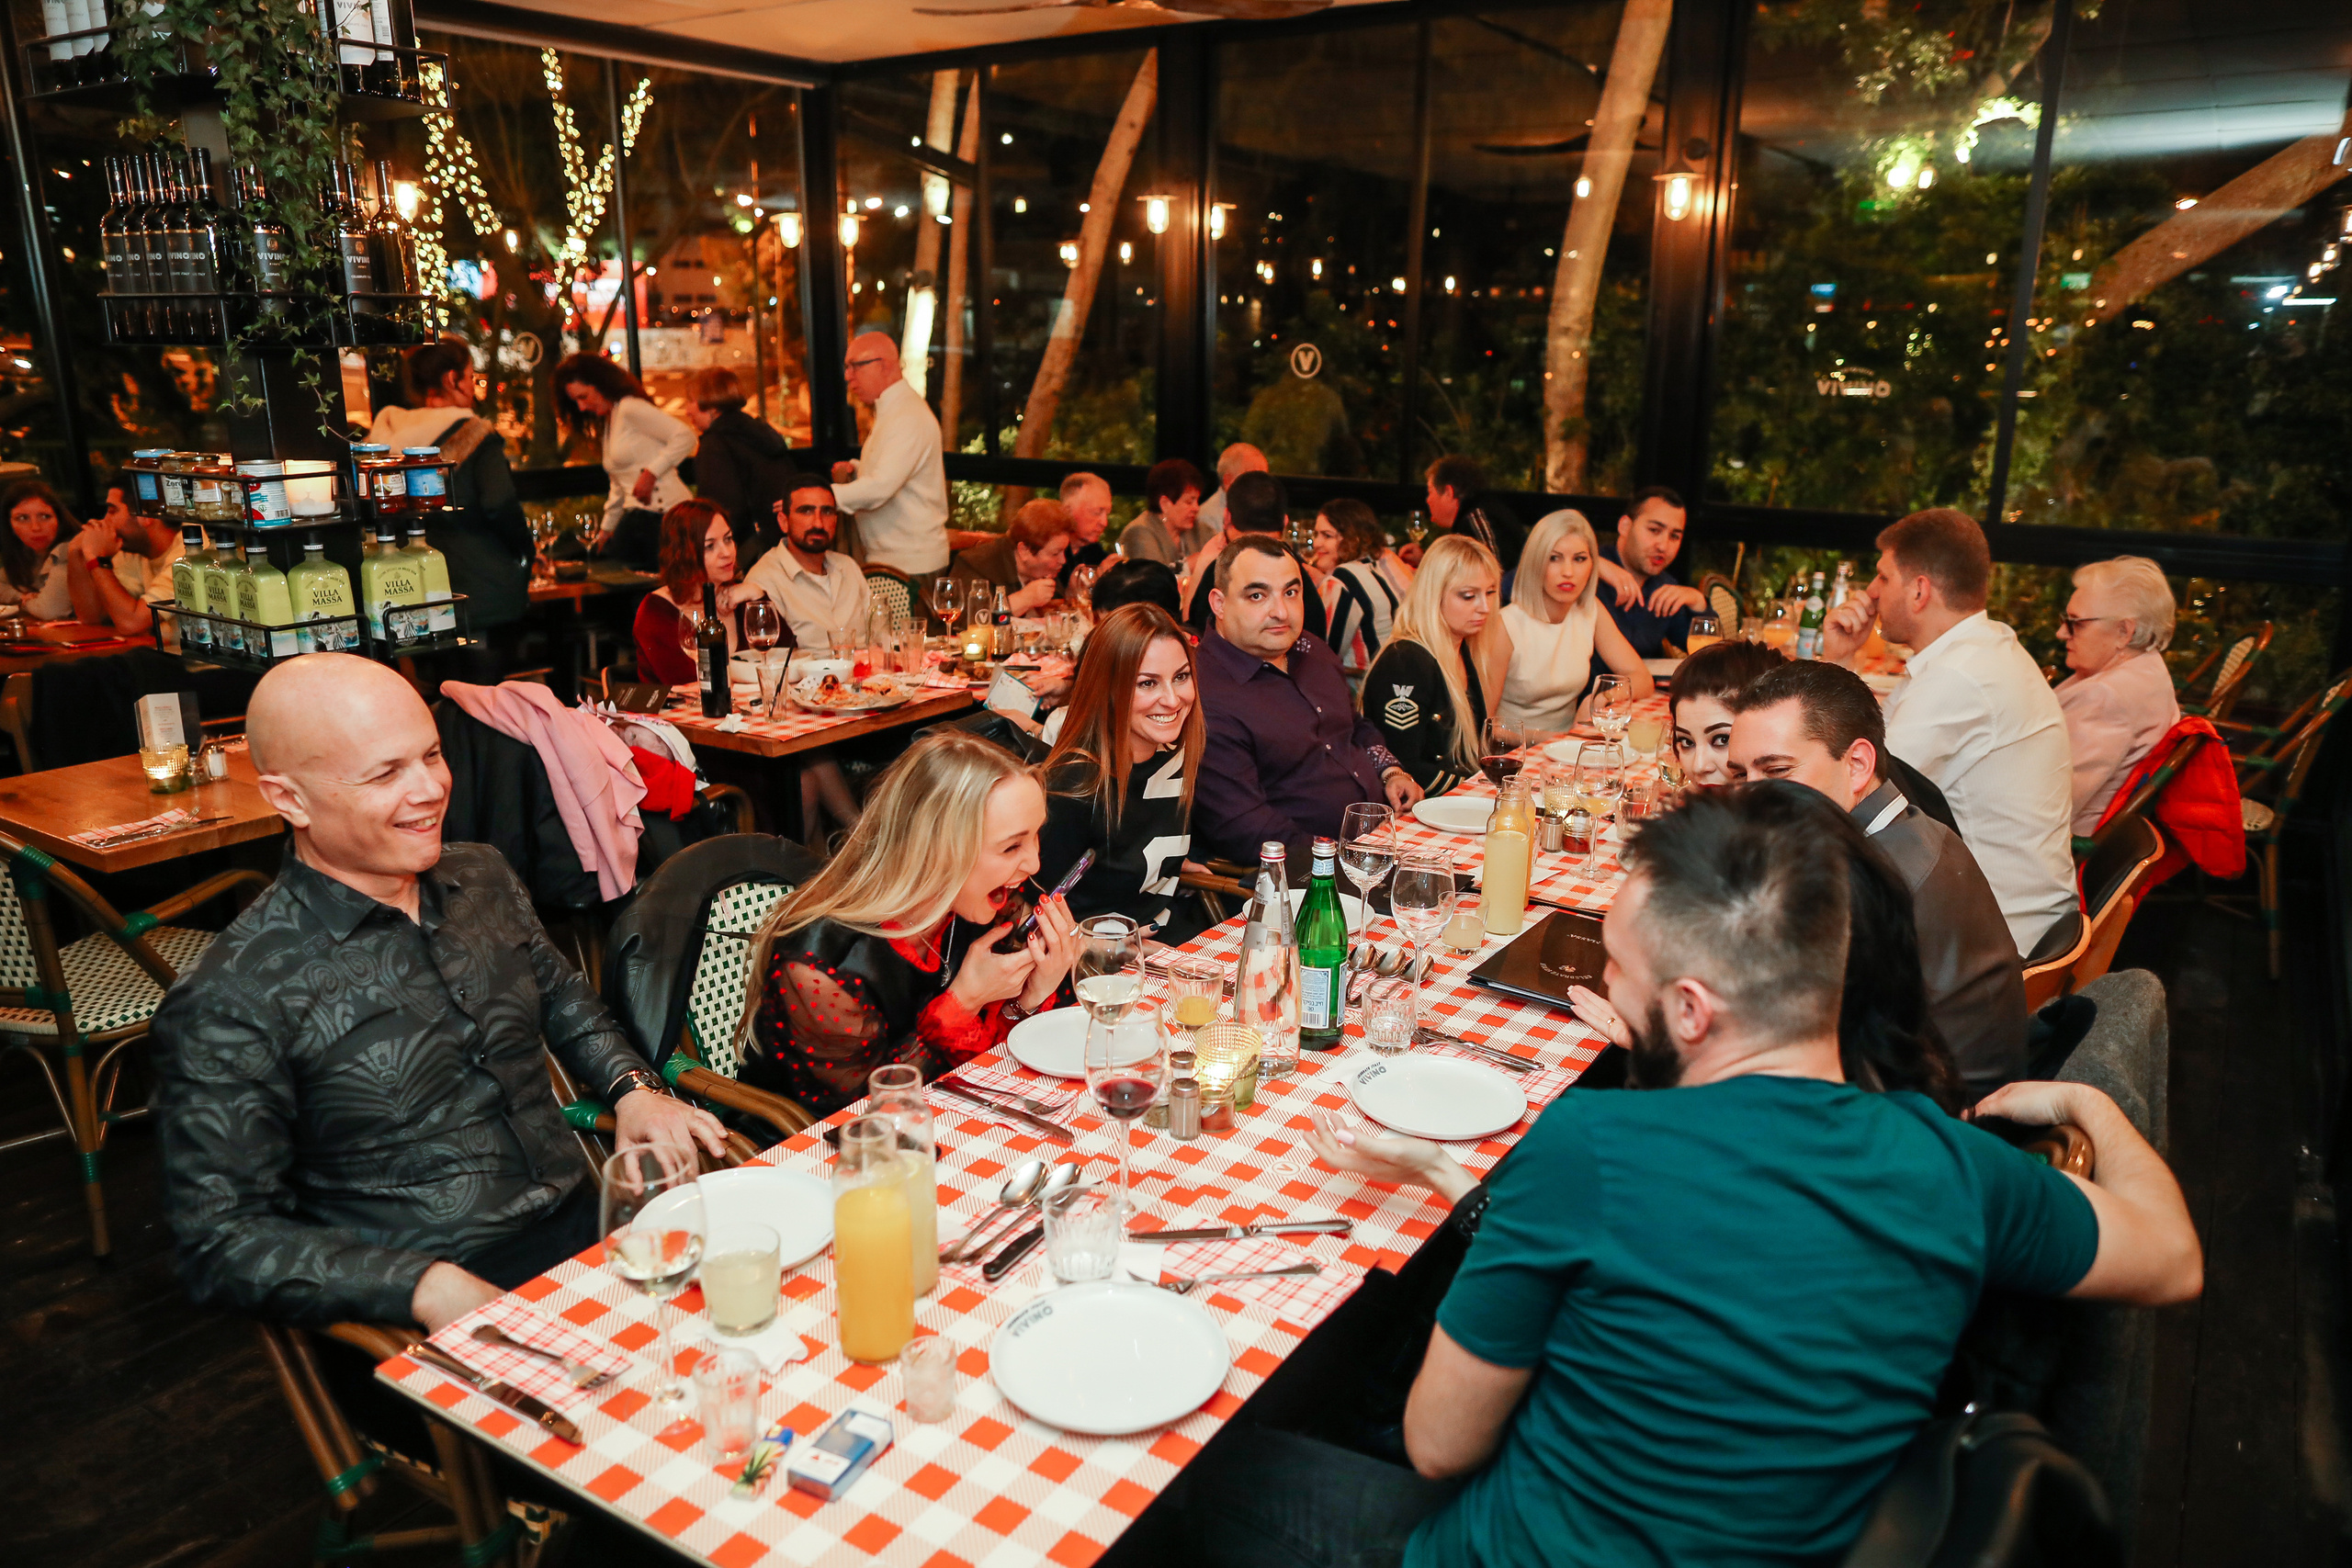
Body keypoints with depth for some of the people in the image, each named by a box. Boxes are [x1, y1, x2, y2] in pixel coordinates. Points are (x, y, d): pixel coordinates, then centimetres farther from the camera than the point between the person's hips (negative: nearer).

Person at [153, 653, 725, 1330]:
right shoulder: (230, 1005, -10)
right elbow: (221, 1238, -9)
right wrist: (429, 1288, -19)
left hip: (588, 1228, 7)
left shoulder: (482, 878, 8)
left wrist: (633, 1088, 6)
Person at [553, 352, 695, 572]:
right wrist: (606, 527, 31)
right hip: (636, 517, 9)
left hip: (663, 513, -9)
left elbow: (685, 436, -15)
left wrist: (651, 472, -18)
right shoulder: (604, 424, 24)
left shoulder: (629, 408, -4)